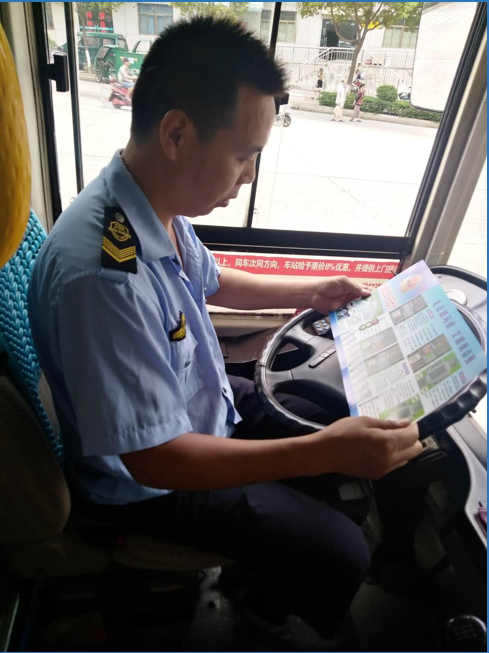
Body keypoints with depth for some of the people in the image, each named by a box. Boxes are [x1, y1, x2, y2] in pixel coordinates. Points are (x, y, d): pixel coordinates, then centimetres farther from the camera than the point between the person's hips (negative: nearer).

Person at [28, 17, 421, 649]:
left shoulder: (158, 202, -8)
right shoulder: (103, 274, -38)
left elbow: (210, 281, 12)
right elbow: (154, 459, -31)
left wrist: (310, 290, 4)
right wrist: (327, 451, -33)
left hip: (207, 406, 8)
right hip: (152, 480, -8)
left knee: (333, 426, 16)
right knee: (341, 556, -4)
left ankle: (270, 589, 41)